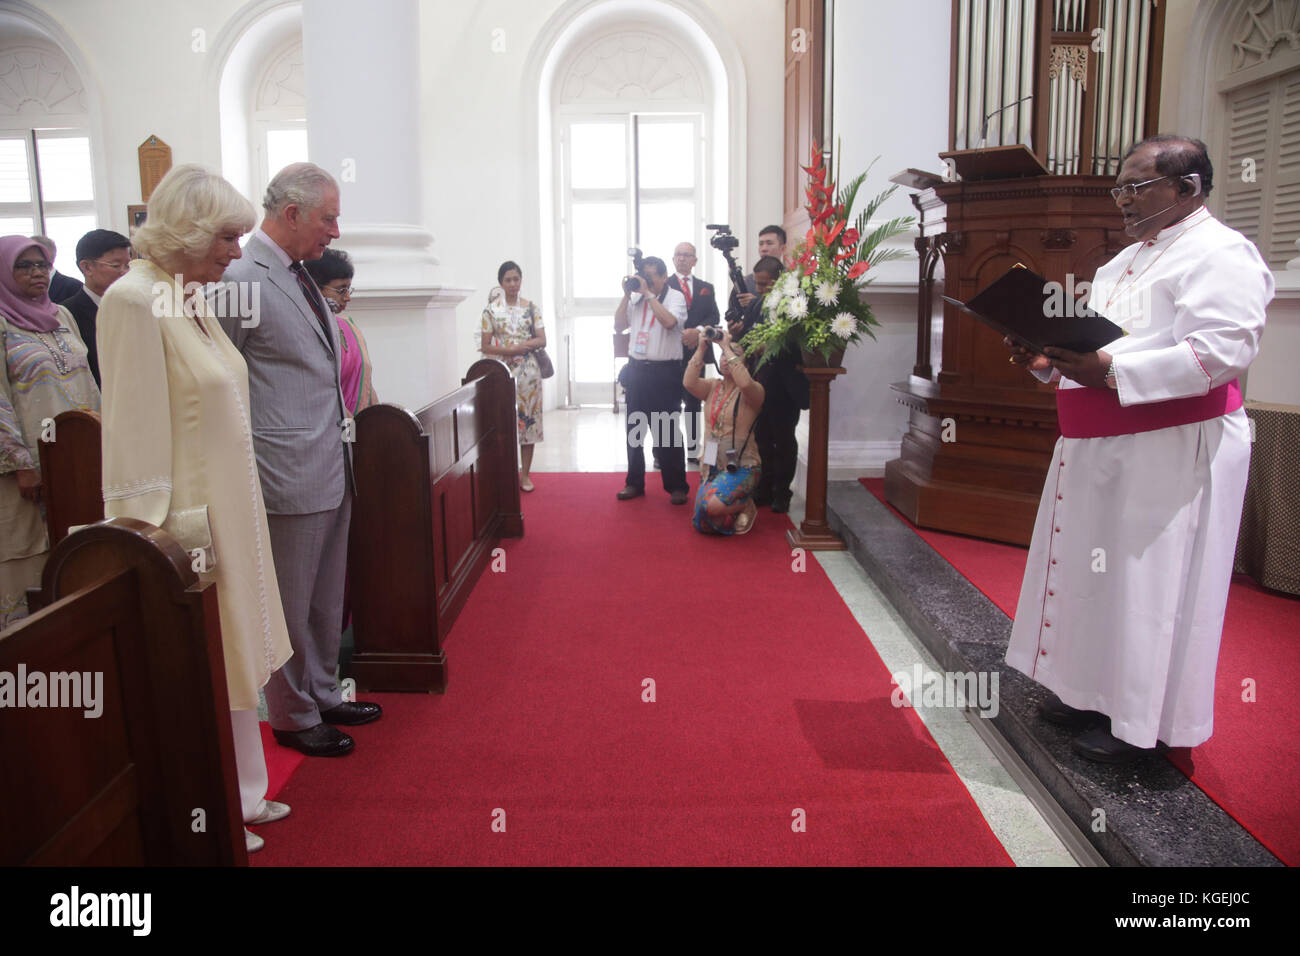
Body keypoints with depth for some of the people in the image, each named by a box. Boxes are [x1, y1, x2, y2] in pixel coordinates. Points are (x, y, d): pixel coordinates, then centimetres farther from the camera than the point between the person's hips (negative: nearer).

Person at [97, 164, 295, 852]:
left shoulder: (194, 298, 8)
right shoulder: (135, 300, -18)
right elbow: (135, 437, -20)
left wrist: (237, 515, 16)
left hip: (230, 509, 8)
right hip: (190, 518, -8)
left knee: (230, 660, 19)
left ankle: (237, 795, 36)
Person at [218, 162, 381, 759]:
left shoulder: (301, 278, 12)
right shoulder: (242, 281, -15)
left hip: (332, 472, 9)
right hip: (289, 479, -9)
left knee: (326, 600, 19)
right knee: (291, 605, 7)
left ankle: (323, 695, 35)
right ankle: (295, 717, 24)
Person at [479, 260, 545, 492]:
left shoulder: (531, 308, 6)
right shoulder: (491, 310, 2)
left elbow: (542, 340, 0)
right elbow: (485, 346, -2)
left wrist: (513, 348, -14)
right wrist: (517, 347, -16)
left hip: (528, 371, 1)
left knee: (528, 419, 2)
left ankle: (525, 475, 11)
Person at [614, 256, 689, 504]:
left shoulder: (675, 297, -5)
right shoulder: (636, 299, 10)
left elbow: (669, 321, -23)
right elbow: (618, 326, 7)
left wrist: (648, 293, -18)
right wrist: (627, 295, -1)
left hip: (665, 371, -5)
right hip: (637, 369, 6)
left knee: (667, 430, -1)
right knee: (634, 428, 12)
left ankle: (677, 486, 9)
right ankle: (635, 482, 24)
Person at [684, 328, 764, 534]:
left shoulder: (753, 392, -6)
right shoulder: (712, 387, 8)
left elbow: (745, 383, -31)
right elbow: (688, 383, -12)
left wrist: (727, 347, -23)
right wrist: (701, 348, -14)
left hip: (740, 466, -5)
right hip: (710, 465, 5)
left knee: (712, 505, -31)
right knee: (702, 525, -5)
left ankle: (745, 505, 2)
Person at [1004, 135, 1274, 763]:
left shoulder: (1219, 255, -10)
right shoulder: (1129, 259, 19)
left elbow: (1220, 352, -22)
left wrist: (1111, 371, -29)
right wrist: (1051, 361, 3)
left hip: (1171, 449, -9)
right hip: (1101, 445, 9)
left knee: (1149, 580, -2)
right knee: (1096, 566, 14)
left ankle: (1139, 722, 11)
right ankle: (1091, 691, 28)